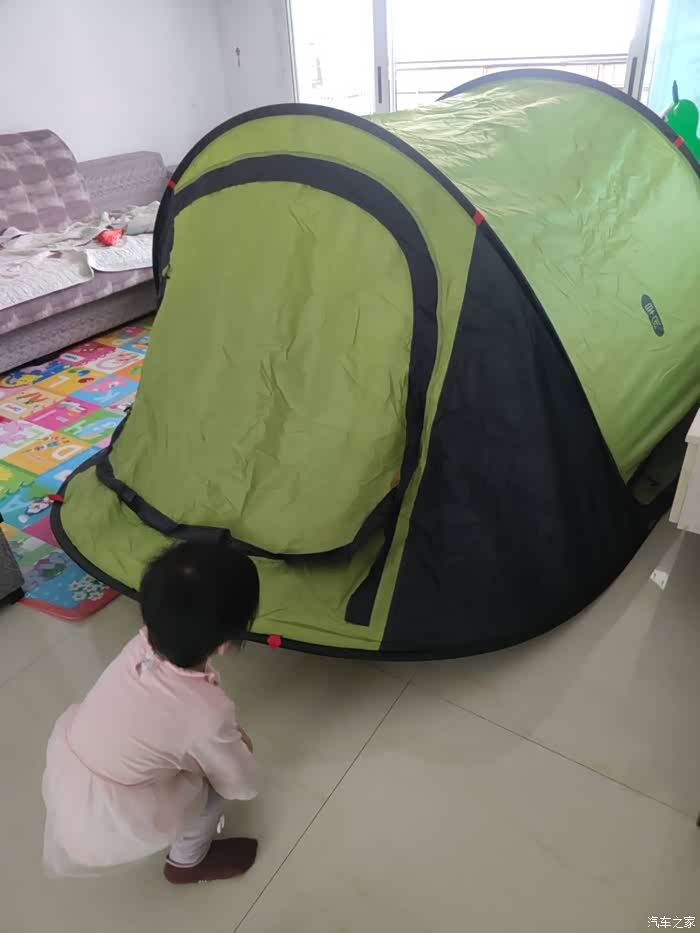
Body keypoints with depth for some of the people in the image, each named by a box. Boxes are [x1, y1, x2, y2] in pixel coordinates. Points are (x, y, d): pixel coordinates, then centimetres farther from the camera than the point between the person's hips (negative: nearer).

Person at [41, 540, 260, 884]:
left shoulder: (142, 645, -12)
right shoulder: (208, 712, -27)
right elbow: (241, 786, -7)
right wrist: (239, 746, 11)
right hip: (101, 828, -6)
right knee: (217, 780, 7)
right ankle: (188, 862, 30)